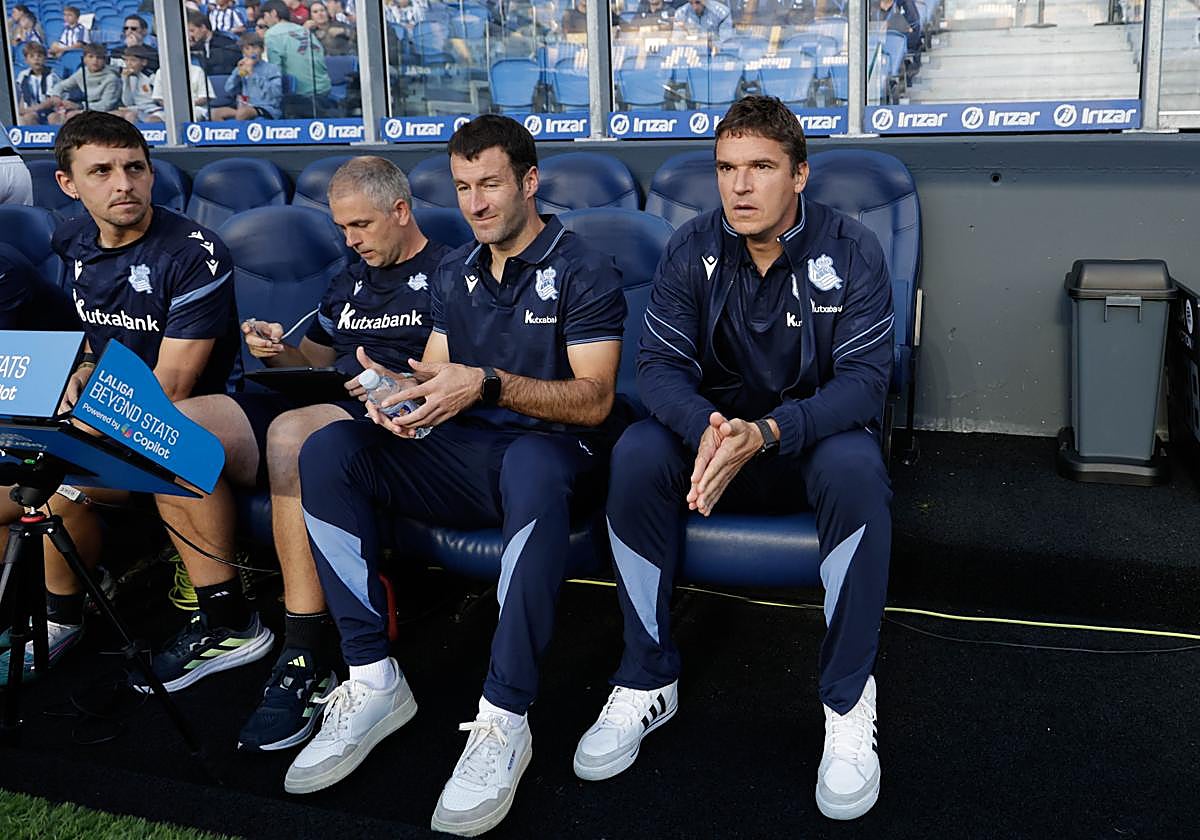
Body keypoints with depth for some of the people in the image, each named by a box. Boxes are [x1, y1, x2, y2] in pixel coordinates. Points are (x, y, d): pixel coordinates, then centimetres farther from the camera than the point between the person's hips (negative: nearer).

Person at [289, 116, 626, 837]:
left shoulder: (583, 271, -2)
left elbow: (593, 399, -13)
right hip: (464, 453, 6)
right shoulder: (456, 274, 18)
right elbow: (434, 375, 15)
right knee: (327, 451, -19)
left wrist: (488, 383, -27)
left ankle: (505, 720, -38)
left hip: (552, 447, -5)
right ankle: (374, 680, -19)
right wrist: (399, 389, -11)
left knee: (532, 464, -44)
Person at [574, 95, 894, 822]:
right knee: (636, 454, -28)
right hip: (715, 433, 2)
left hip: (813, 436, -2)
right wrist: (705, 428, -35)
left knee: (855, 466, -37)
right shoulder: (692, 250, -5)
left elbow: (866, 378, -19)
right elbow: (661, 365, -11)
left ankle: (849, 703, -22)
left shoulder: (851, 250, -12)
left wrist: (768, 432, -37)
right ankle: (648, 682, -15)